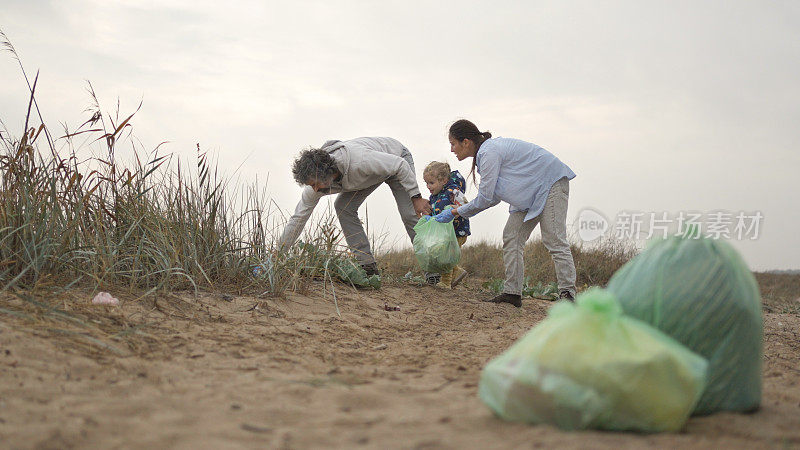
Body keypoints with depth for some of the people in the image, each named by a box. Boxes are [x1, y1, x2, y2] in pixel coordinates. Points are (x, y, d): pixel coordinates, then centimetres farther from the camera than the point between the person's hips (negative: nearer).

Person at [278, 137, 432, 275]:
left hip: (396, 159, -5)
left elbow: (401, 165, -32)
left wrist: (416, 197, -28)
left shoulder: (359, 161, -45)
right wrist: (279, 252, -15)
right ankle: (367, 265, -8)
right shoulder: (316, 179, -24)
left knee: (410, 215, -16)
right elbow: (299, 217, -15)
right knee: (343, 207, -12)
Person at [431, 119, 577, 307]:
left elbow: (485, 199, -21)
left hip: (551, 183, -10)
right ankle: (512, 292, 2)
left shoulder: (489, 153, -23)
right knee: (512, 236, 3)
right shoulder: (485, 152, 8)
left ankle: (567, 293, -17)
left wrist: (455, 212, -8)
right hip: (532, 193, 10)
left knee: (554, 240, -16)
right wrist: (459, 211, 7)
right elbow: (493, 198, 9)